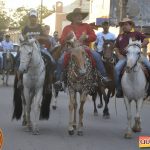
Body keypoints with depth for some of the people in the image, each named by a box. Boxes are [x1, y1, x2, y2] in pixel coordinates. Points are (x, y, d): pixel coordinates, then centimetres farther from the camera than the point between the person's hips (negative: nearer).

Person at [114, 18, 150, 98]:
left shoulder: (136, 33, 7)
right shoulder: (120, 36, 18)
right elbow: (116, 47, 25)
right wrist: (119, 54, 6)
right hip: (124, 57, 2)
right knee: (117, 68, -24)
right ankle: (119, 90, -15)